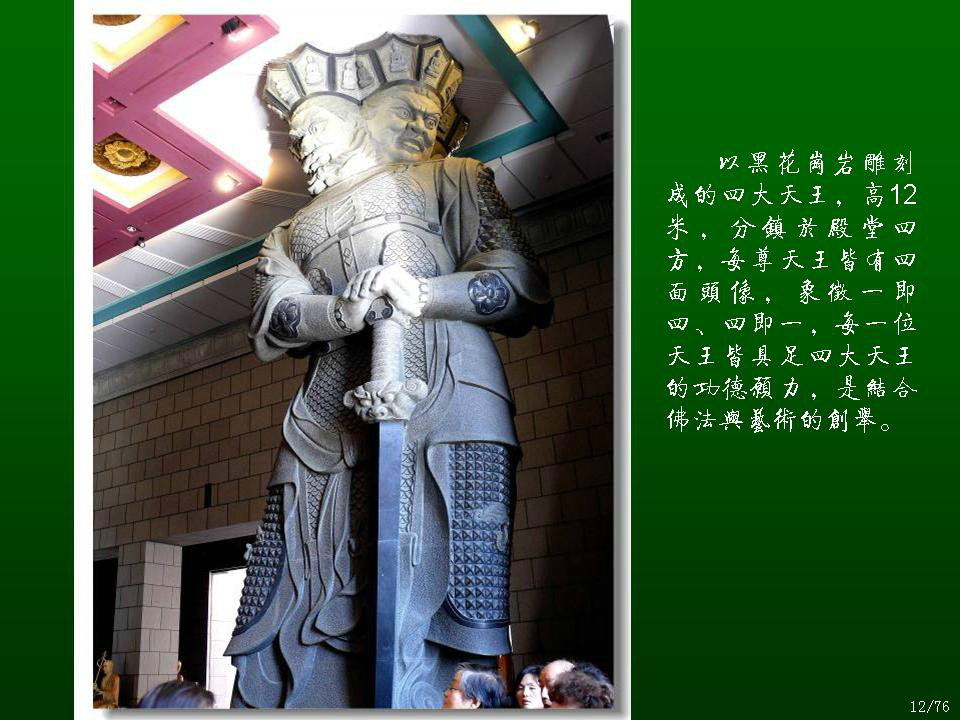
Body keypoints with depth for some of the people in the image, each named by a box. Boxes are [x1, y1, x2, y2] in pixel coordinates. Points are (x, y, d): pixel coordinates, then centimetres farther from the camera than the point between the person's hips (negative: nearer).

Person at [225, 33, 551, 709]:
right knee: (312, 603, -9)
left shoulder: (447, 177, 23)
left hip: (444, 388, -3)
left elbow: (520, 282, 8)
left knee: (433, 594, -17)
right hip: (334, 409, 4)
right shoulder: (292, 231, 34)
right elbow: (272, 318, 12)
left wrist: (424, 294, -10)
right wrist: (340, 312, -11)